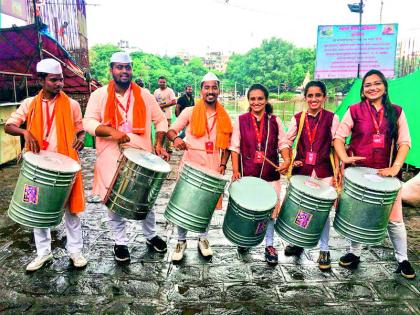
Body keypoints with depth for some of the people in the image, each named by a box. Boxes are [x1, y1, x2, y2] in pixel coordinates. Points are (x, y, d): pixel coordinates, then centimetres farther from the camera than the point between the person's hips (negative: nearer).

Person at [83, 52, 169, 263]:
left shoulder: (144, 95, 6)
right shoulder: (99, 95, 0)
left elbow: (160, 120, 11)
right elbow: (88, 122, -7)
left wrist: (158, 144, -2)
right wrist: (111, 131, -24)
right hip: (111, 158, -1)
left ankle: (150, 236, 35)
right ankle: (120, 242, 27)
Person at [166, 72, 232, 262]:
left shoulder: (224, 118, 7)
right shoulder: (190, 112, 0)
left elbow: (226, 145, 13)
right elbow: (171, 130, -1)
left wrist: (223, 164, 0)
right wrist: (175, 138, -23)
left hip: (212, 168, 2)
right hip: (190, 166, -2)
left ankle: (203, 239, 30)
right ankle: (181, 241, 20)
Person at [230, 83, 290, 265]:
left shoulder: (275, 121, 4)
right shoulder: (240, 121, 1)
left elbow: (283, 143, 5)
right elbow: (235, 147, 0)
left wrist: (287, 160, -14)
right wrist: (235, 171, -7)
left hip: (270, 173, 1)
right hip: (247, 173, 0)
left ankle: (269, 245, 23)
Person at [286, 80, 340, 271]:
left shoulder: (332, 118, 0)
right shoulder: (298, 118, 5)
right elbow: (287, 142, 7)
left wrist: (337, 170, -6)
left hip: (323, 171, -2)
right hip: (300, 170, 2)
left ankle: (324, 251, 17)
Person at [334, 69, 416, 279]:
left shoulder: (396, 112, 4)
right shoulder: (354, 111, -1)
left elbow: (404, 142, 0)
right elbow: (338, 137, -3)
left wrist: (395, 167, -13)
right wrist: (345, 158, -20)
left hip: (386, 173, 1)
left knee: (394, 218, 5)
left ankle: (402, 259, 23)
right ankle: (354, 253, 29)